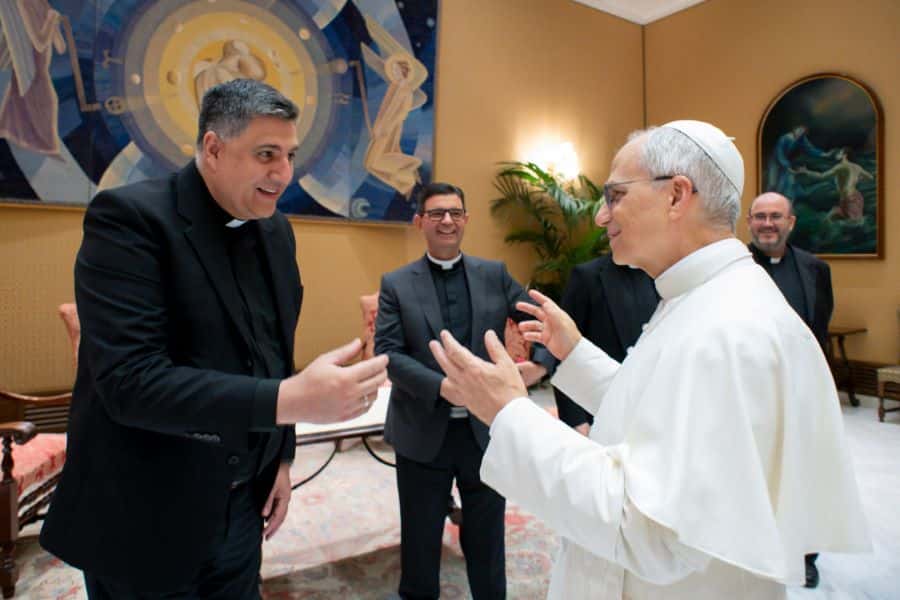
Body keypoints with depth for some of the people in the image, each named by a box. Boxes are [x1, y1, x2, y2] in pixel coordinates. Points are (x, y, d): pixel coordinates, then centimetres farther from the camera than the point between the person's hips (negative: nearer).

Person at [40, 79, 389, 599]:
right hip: (144, 517, -5)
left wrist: (282, 457, 9)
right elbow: (129, 381, -26)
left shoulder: (276, 231, 3)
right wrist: (291, 400, -35)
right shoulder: (129, 217, -18)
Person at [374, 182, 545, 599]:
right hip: (423, 433, -1)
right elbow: (388, 352, -12)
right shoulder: (396, 284, -2)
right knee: (420, 537, 19)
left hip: (486, 428, 1)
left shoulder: (495, 274, 3)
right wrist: (444, 386, -25)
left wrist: (540, 362, -17)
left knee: (486, 537, 19)